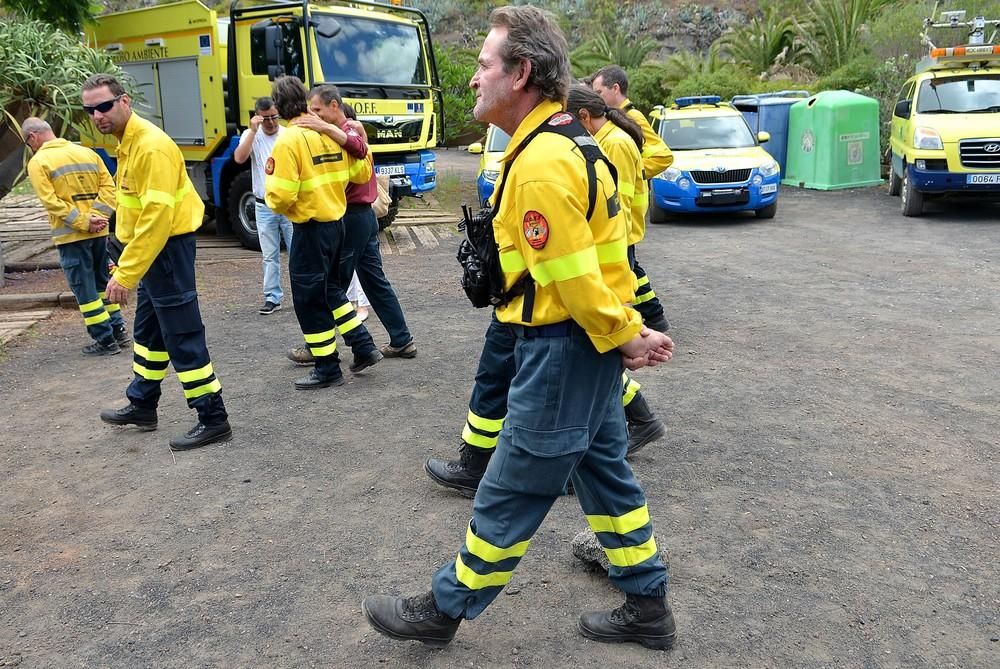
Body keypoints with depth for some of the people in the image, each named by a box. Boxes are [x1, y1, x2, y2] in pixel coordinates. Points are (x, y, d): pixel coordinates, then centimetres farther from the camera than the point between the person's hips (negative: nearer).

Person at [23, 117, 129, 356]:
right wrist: (96, 217, -6)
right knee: (102, 282, 19)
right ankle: (119, 330, 21)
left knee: (84, 289, 2)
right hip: (99, 232, 6)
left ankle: (105, 340, 4)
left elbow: (51, 201, -16)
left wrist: (83, 223, -15)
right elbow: (108, 187, 2)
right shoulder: (87, 153, 10)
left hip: (70, 236, -6)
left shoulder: (38, 162, -6)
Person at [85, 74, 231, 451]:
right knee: (148, 331, 21)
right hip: (151, 247, 11)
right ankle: (142, 406, 36)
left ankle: (213, 419, 2)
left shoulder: (152, 147, -21)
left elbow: (157, 217, -26)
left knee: (182, 335, -6)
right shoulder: (128, 142, 11)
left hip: (166, 247, -10)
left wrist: (125, 274, -25)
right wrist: (126, 265, 16)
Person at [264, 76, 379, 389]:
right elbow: (362, 174, 7)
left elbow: (281, 196, -22)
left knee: (309, 299, 5)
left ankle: (327, 369, 12)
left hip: (310, 228, -7)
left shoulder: (288, 140, -17)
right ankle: (364, 348, 23)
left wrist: (270, 193, 1)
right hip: (337, 221, 7)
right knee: (331, 289, 24)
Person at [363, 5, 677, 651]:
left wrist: (624, 339, -9)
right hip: (588, 344, 10)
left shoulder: (541, 164, -23)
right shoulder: (565, 140, 11)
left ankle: (444, 610, 23)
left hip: (565, 349, -10)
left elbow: (577, 278, -23)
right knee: (604, 470, 19)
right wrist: (632, 331, 8)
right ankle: (647, 608, 31)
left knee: (510, 494, 5)